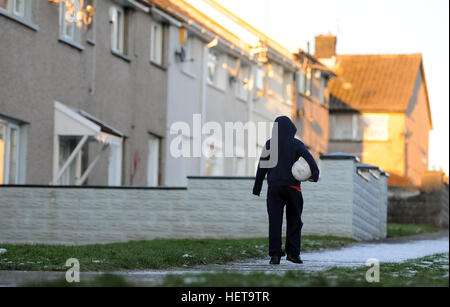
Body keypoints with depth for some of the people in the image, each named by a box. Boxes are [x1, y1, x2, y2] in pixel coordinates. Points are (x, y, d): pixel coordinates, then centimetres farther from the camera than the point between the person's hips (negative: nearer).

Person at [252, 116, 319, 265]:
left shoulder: (270, 144, 3)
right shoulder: (297, 144, 1)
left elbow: (262, 167, 5)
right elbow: (309, 159, -14)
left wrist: (257, 187, 10)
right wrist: (315, 175, -15)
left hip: (274, 187, 1)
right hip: (292, 187, -1)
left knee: (274, 220, 1)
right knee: (294, 220, 10)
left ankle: (275, 254, -6)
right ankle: (293, 252, 4)